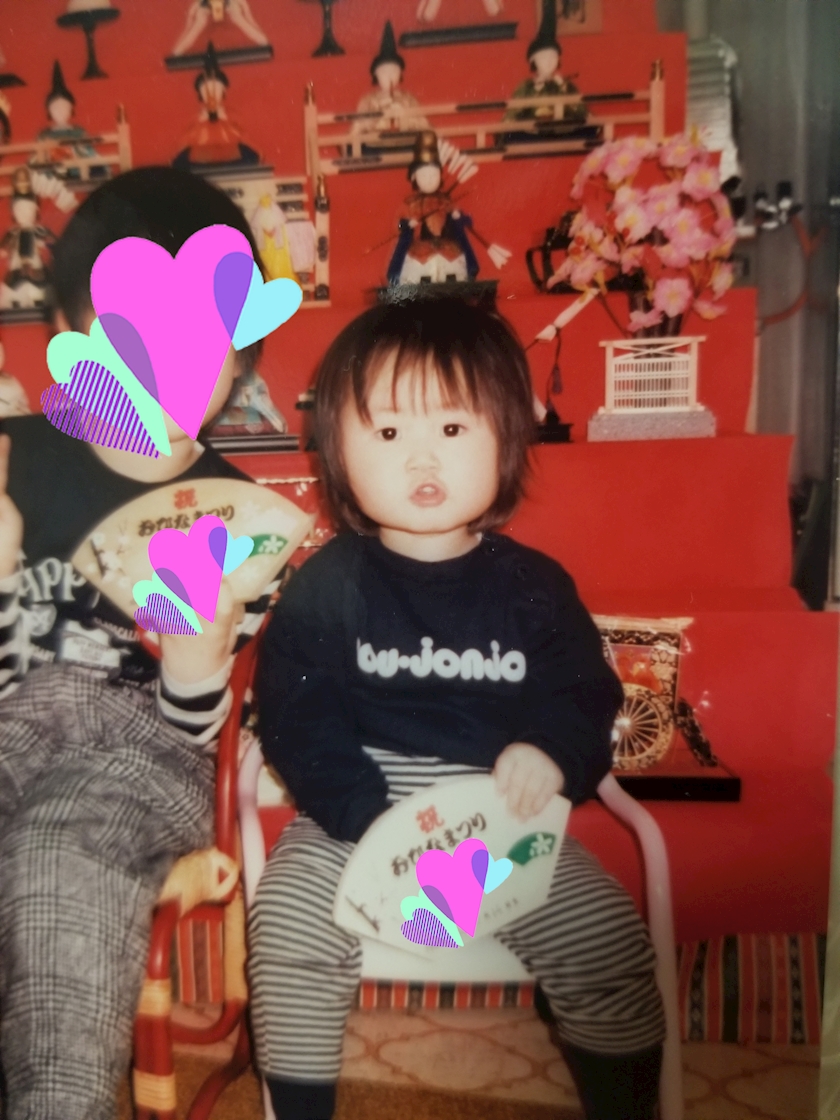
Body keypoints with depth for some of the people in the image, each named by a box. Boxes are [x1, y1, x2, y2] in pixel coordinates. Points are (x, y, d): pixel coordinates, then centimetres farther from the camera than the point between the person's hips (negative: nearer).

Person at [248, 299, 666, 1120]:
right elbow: (297, 720, -8)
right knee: (288, 929, -21)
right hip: (356, 816, 0)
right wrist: (369, 817, -21)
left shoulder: (534, 586, 0)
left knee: (612, 949, -7)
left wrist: (551, 753, -20)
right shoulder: (325, 587, -5)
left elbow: (584, 696, 3)